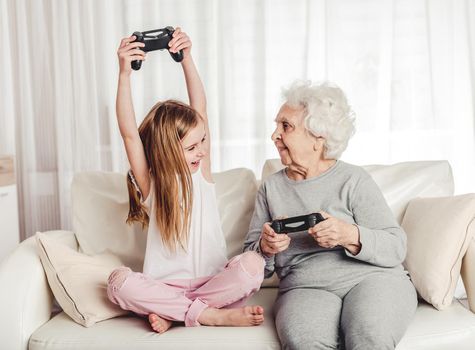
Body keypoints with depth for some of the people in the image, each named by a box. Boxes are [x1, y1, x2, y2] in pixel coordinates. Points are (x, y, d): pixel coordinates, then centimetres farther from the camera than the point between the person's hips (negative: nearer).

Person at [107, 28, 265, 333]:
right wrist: (125, 73, -27)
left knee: (253, 263, -29)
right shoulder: (150, 183, -4)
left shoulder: (201, 172, 0)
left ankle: (172, 313, -18)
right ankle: (214, 314, -24)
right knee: (119, 281, -30)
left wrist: (187, 59, -18)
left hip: (211, 283, 1)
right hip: (165, 285, 0)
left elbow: (201, 109, -10)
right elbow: (129, 133, -19)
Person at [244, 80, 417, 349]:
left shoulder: (354, 180, 3)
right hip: (305, 286, 1)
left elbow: (396, 247, -2)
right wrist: (266, 248, -10)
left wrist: (350, 236, -21)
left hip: (371, 277, 0)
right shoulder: (271, 187, 12)